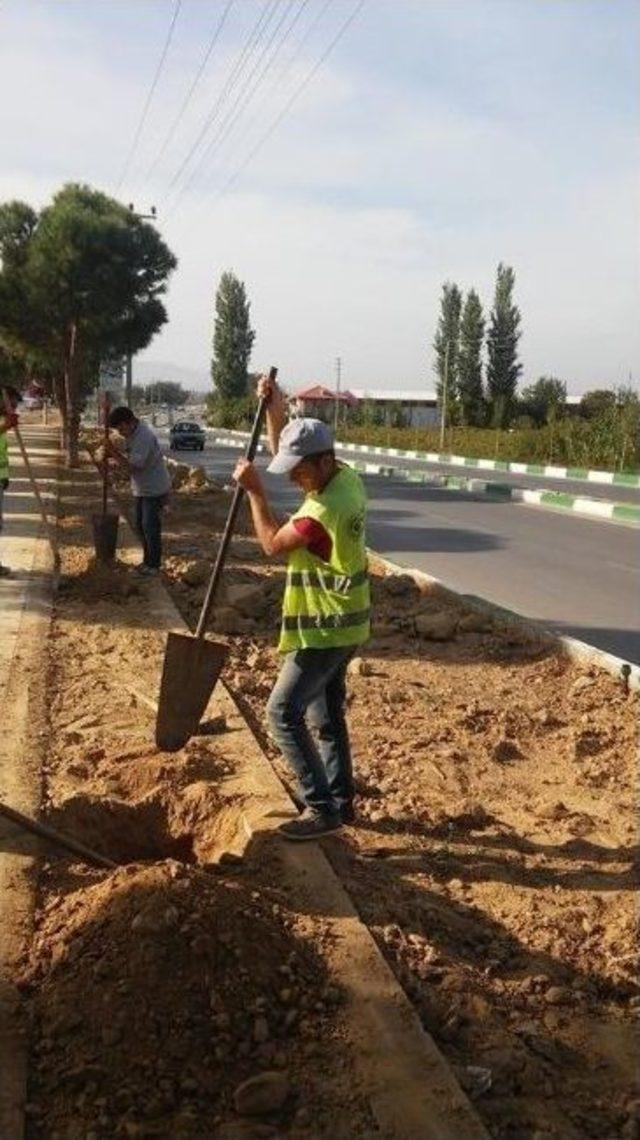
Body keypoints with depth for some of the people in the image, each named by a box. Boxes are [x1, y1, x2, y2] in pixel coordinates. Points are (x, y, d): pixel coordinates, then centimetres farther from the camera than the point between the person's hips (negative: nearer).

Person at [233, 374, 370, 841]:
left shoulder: (322, 510, -27)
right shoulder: (348, 477, 2)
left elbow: (273, 543, -13)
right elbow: (283, 452, 15)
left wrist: (255, 490, -10)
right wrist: (276, 410, 3)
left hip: (324, 629, -10)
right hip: (346, 624, 10)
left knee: (283, 712, -4)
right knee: (327, 714, 18)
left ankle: (322, 808, 0)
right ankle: (342, 800, 27)